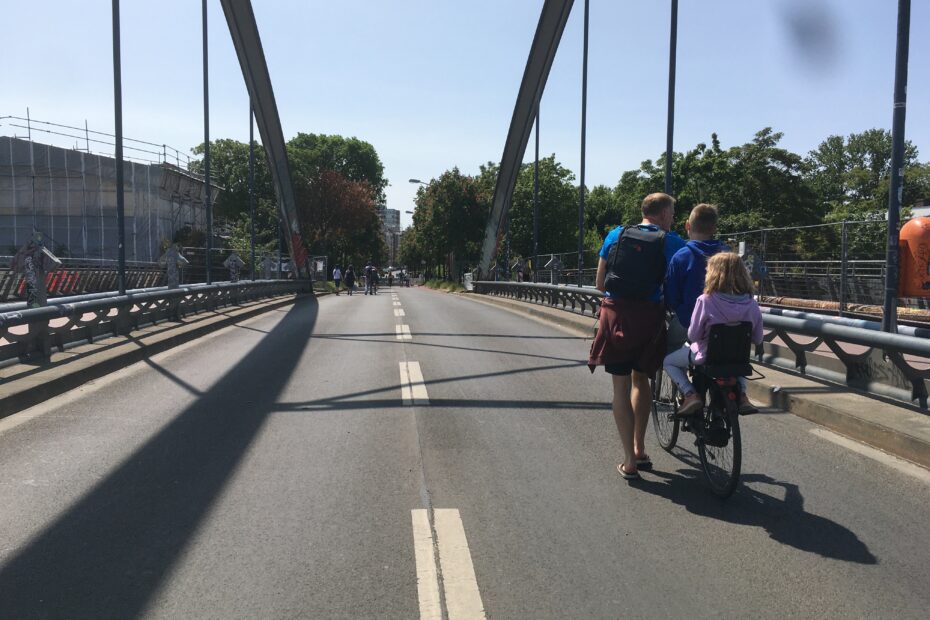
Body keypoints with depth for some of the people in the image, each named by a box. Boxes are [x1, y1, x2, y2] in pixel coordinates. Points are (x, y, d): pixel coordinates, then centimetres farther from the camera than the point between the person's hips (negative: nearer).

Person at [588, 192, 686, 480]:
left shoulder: (615, 236, 7)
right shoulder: (671, 242, 0)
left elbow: (600, 283, 8)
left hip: (615, 314, 0)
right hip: (649, 316, 0)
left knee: (621, 386, 5)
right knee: (640, 378, 20)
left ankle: (630, 461, 5)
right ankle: (639, 449, 28)